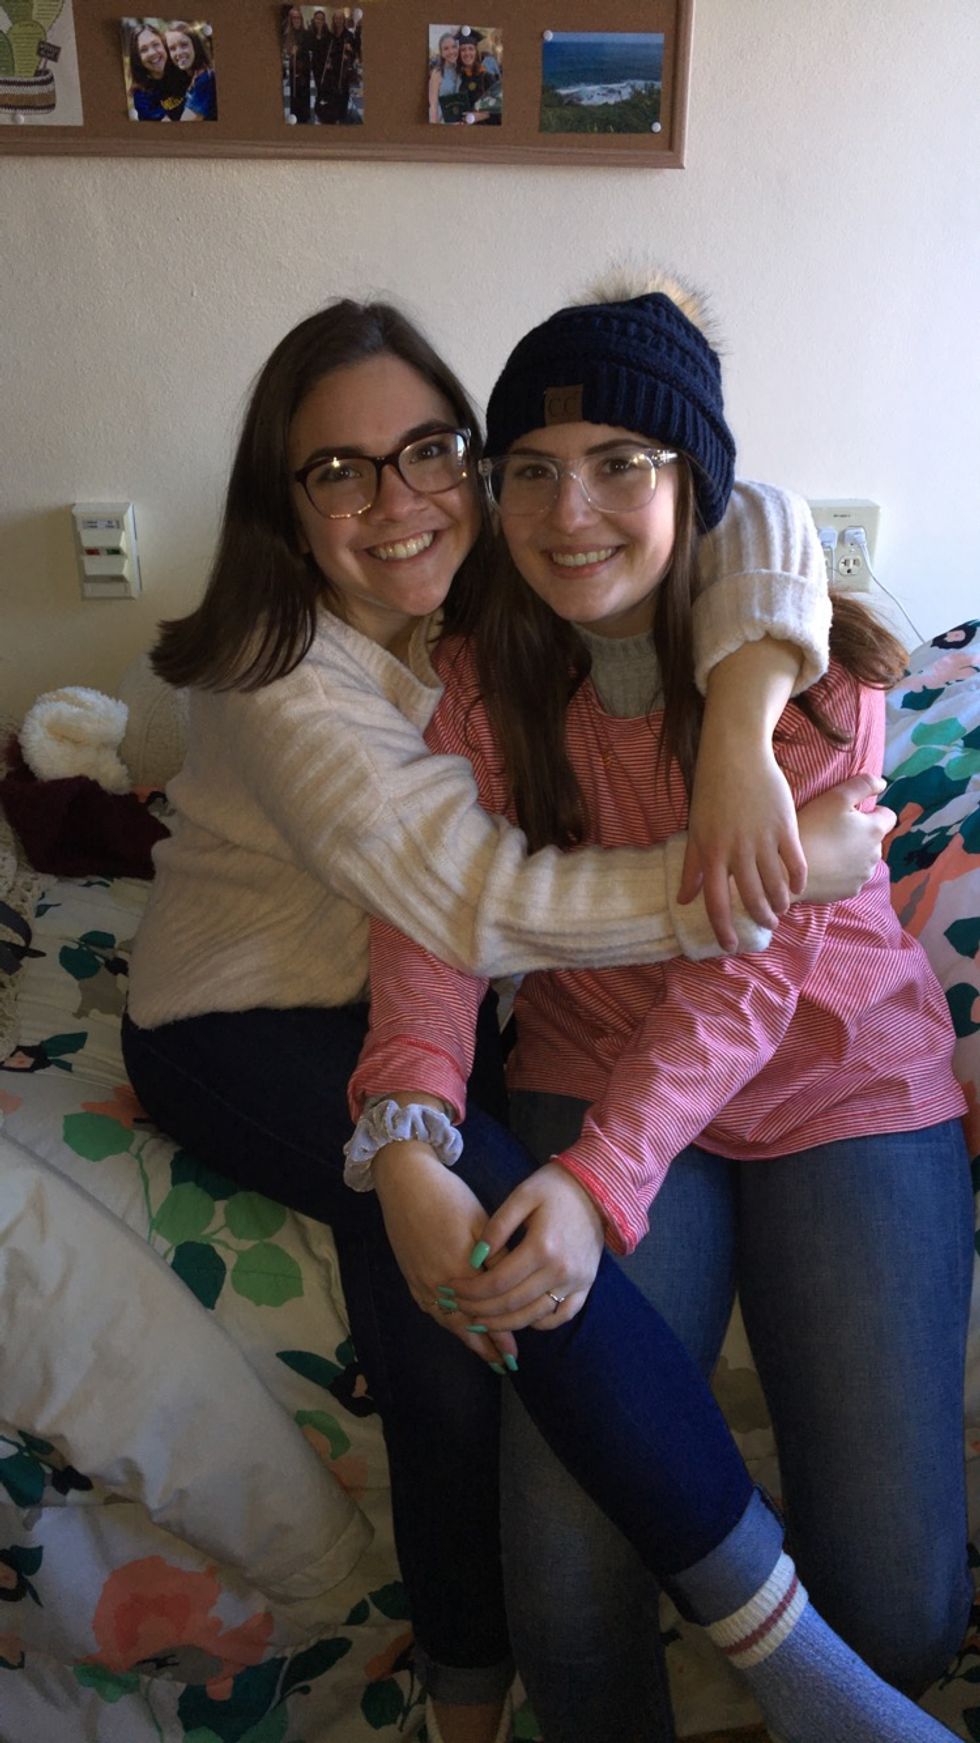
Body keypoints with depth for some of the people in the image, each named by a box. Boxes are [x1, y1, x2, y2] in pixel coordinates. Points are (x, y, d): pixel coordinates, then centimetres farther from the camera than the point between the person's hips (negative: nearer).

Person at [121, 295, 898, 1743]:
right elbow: (485, 902, -35)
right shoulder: (276, 678, -24)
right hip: (245, 1024, -5)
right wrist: (771, 878, -33)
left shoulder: (503, 588, -8)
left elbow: (761, 522, -14)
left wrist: (741, 742, -32)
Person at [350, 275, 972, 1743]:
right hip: (600, 1075, 2)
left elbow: (755, 959, -20)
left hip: (841, 1083, -1)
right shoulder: (488, 680, -2)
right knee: (566, 1589, -13)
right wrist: (407, 1143, -32)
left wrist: (601, 1179, -33)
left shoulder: (812, 663, -12)